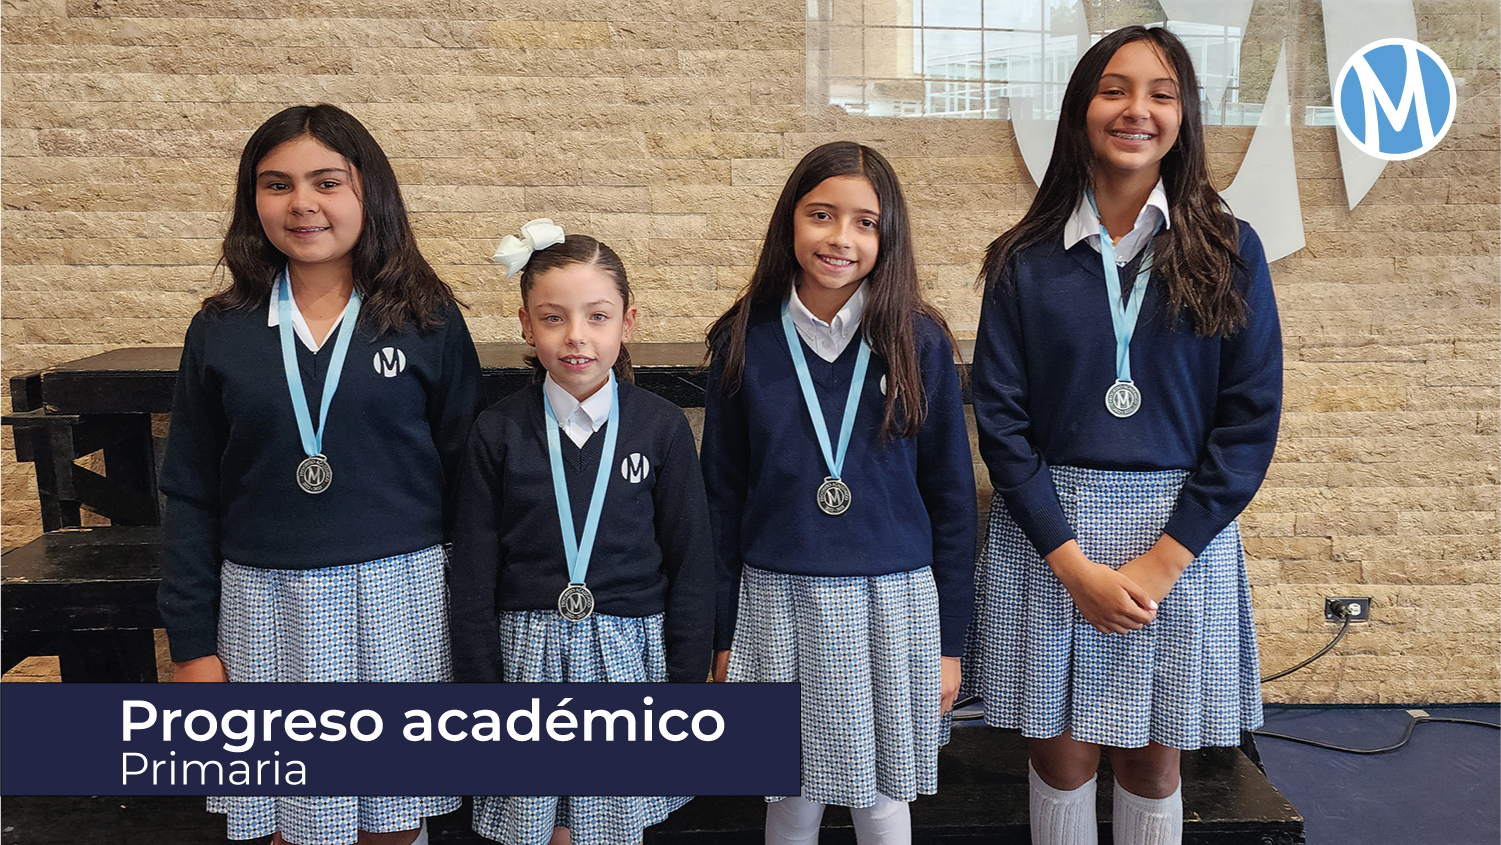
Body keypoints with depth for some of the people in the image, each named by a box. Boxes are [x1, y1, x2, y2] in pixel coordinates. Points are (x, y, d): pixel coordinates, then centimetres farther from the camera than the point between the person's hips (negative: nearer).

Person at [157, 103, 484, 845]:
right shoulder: (220, 332, 2)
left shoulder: (428, 322, -3)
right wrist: (191, 644, 4)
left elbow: (465, 474, 1)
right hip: (267, 603, 2)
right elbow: (190, 499, 6)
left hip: (397, 595, -1)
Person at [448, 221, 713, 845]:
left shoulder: (662, 427, -2)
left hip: (626, 653, 0)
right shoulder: (498, 432, -1)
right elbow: (473, 574, 2)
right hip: (528, 653, 0)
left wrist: (687, 684, 0)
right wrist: (478, 688, 0)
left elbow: (690, 565, 1)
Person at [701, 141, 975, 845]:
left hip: (893, 602, 0)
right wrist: (723, 636, 6)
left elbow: (951, 497, 1)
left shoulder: (920, 341, -3)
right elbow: (723, 498, 5)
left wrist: (949, 640, 2)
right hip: (777, 602, 1)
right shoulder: (744, 342, -2)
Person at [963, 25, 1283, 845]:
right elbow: (1001, 419, -4)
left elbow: (1249, 420, -3)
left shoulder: (1229, 253, 0)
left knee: (1151, 757, 11)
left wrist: (1162, 561, -11)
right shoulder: (1025, 261, 0)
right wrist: (1075, 562, -12)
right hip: (1048, 530, 0)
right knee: (1061, 751, 9)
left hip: (1182, 533, 0)